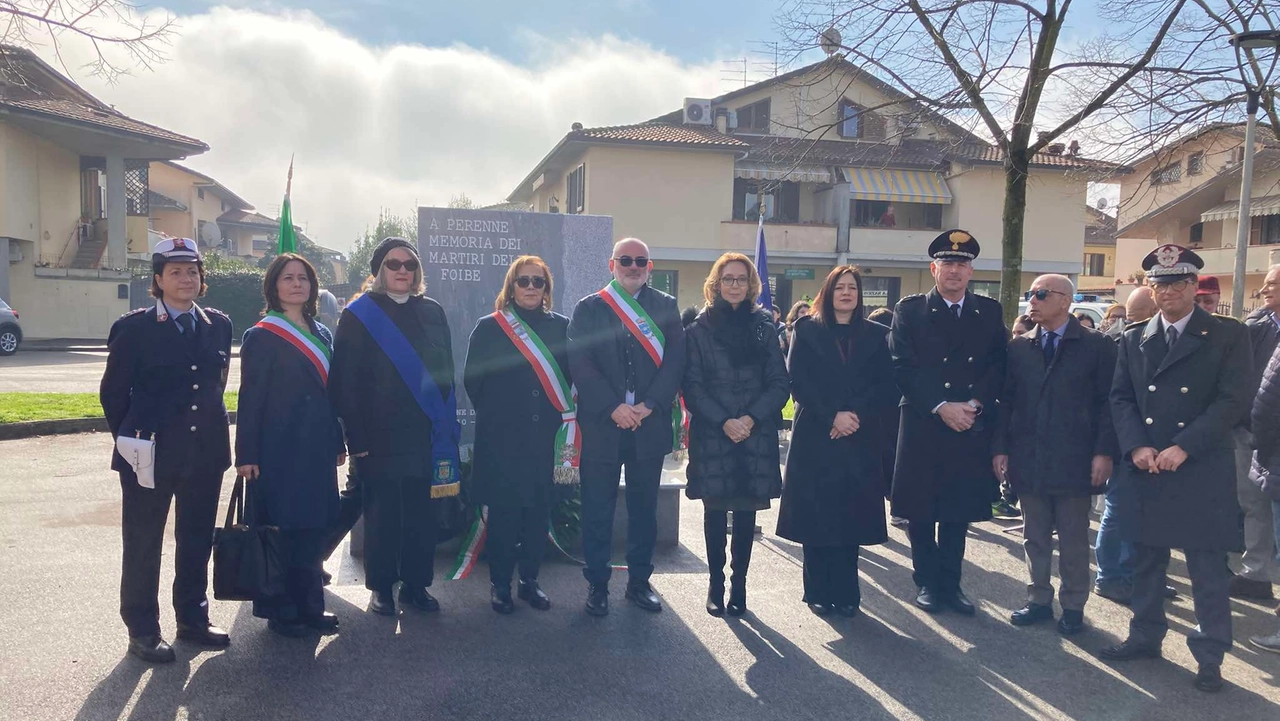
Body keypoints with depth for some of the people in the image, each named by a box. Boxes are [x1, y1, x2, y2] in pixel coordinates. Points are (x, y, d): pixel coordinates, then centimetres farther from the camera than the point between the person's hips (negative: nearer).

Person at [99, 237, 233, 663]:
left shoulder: (219, 325, 5)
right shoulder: (134, 328, -6)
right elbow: (113, 393, 0)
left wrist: (209, 430, 12)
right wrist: (131, 439, 3)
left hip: (205, 452, 4)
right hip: (151, 453, -4)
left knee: (197, 541, 13)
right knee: (143, 544, 7)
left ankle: (193, 619, 28)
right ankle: (142, 631, 19)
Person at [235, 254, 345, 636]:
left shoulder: (322, 334, 13)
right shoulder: (262, 336, -5)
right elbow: (250, 399, -9)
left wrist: (338, 443, 13)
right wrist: (246, 455, -12)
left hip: (317, 448, 6)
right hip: (280, 450, -6)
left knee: (314, 528, 10)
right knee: (280, 529, 1)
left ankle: (310, 605, 21)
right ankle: (280, 611, 14)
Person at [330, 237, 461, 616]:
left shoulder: (432, 312, 10)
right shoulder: (358, 316, -1)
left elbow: (446, 371, 12)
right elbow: (345, 382, -5)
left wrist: (447, 425, 4)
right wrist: (357, 436, -11)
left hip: (426, 433, 3)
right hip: (380, 436, -3)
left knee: (423, 513, 7)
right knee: (382, 513, 5)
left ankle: (416, 584, 20)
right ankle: (381, 586, 20)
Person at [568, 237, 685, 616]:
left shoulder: (666, 307, 8)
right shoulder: (589, 308, 4)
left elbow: (675, 360, 0)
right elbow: (580, 363, -5)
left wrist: (649, 405, -12)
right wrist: (613, 408, -14)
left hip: (650, 424, 2)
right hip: (601, 425, -1)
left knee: (644, 508, 11)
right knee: (598, 510, 4)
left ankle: (639, 581, 24)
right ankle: (597, 584, 17)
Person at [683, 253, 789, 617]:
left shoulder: (764, 328, 7)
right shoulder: (699, 330, 2)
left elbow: (780, 384, 3)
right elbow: (692, 386, -3)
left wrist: (751, 418, -10)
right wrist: (723, 422, -14)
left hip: (756, 436, 1)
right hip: (712, 436, -1)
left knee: (747, 512, 5)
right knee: (715, 511, 4)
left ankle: (739, 583, 16)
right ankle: (716, 584, 17)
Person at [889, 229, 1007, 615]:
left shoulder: (989, 312, 9)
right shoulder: (909, 310, 1)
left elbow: (999, 365, 4)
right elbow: (903, 367, -7)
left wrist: (975, 404, -12)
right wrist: (941, 407, -15)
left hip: (971, 427, 2)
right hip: (922, 427, -2)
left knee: (960, 510, 9)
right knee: (920, 510, 5)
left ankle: (950, 583, 22)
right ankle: (927, 582, 21)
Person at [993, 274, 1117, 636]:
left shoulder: (1097, 345, -3)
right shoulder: (1019, 346, 7)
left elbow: (1107, 402, -5)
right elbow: (1006, 400, 7)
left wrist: (1104, 452, -11)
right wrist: (1000, 448, 1)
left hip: (1073, 460, -3)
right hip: (1028, 459, 3)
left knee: (1074, 541, 8)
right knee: (1034, 538, 12)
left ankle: (1073, 606, 21)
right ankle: (1039, 600, 25)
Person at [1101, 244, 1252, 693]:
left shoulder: (1228, 336, -1)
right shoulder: (1134, 339, 9)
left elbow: (1233, 401, -9)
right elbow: (1120, 398, 7)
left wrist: (1183, 447, -17)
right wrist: (1137, 447, -9)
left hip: (1203, 471, -3)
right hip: (1143, 469, 4)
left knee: (1207, 568, 4)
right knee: (1146, 561, 13)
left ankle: (1209, 655, 17)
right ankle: (1145, 636, 28)